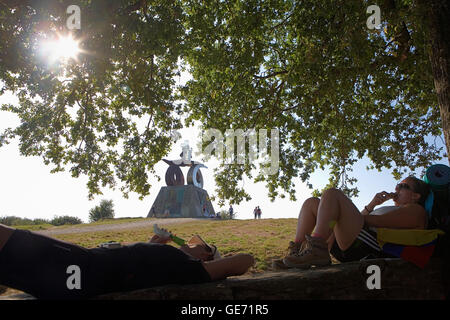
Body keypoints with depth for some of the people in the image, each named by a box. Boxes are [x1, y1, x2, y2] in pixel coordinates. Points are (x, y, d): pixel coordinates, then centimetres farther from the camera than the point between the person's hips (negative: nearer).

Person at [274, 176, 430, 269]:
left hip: (367, 247, -9)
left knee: (332, 194, -22)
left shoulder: (415, 210, 9)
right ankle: (296, 250, -12)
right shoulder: (394, 209, 39)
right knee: (312, 202, 7)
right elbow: (360, 218, 30)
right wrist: (372, 204, 16)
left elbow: (377, 221, -8)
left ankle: (315, 249, -35)